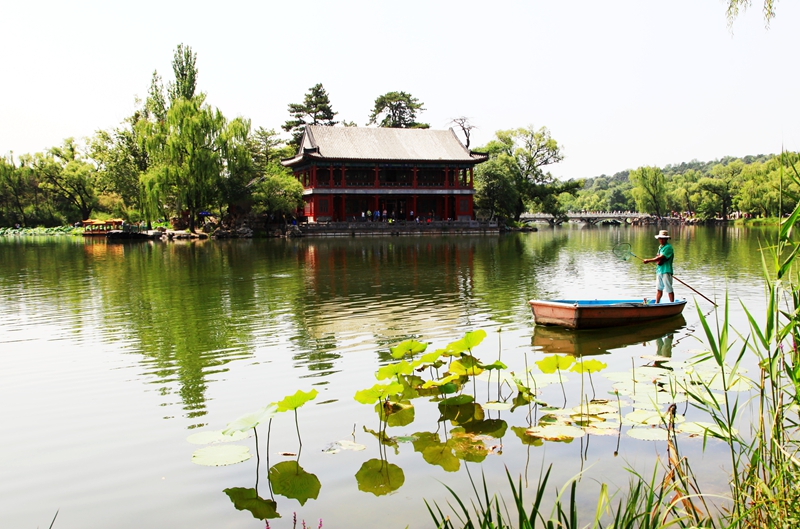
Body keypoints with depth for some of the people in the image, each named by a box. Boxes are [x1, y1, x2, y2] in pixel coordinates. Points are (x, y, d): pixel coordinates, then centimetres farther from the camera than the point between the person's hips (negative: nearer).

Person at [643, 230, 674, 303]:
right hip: (659, 270, 8)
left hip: (666, 271, -8)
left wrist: (648, 260, -16)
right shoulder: (660, 247, 16)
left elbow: (660, 258, -19)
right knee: (659, 289, 13)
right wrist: (657, 261, -8)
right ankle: (657, 303, 18)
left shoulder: (668, 247, -12)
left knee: (669, 289, -3)